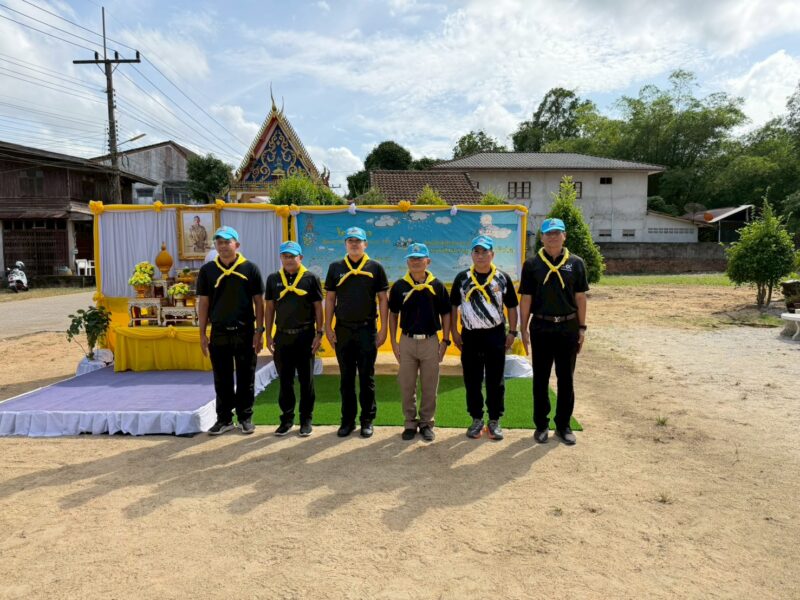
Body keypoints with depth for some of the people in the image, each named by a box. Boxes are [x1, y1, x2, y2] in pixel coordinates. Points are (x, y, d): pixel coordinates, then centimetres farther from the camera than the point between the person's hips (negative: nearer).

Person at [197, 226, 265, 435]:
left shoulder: (250, 269, -1)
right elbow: (203, 303, 6)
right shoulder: (207, 270, 5)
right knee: (222, 379, 10)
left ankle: (245, 417, 21)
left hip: (245, 332, -1)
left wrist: (259, 331, -5)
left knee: (246, 378, 7)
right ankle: (224, 419, 22)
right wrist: (202, 334, 2)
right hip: (218, 333, 2)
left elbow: (258, 302, 0)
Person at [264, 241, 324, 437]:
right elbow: (269, 308, 9)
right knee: (285, 380, 10)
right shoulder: (273, 279, 6)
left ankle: (306, 420, 17)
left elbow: (318, 308, -1)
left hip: (305, 336, -2)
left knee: (306, 381, 6)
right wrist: (268, 335, 6)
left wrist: (319, 333, -5)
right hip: (282, 336, 3)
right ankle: (286, 419, 22)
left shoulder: (311, 278, -3)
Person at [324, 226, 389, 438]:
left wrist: (383, 329, -4)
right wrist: (328, 327, 2)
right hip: (342, 330, 2)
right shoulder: (336, 268, 7)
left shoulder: (375, 267, 1)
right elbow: (330, 299, 8)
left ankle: (367, 420, 16)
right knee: (346, 378, 9)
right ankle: (348, 420, 19)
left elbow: (383, 299, 1)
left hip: (367, 329, -2)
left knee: (367, 378, 5)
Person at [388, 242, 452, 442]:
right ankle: (410, 423, 22)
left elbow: (445, 314, 5)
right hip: (407, 341, 1)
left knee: (429, 387, 8)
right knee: (406, 386, 8)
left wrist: (445, 341, 0)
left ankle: (426, 423, 22)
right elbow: (393, 315, 7)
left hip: (430, 342, 0)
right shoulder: (399, 286, 0)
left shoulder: (437, 286, -1)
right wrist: (393, 342, 2)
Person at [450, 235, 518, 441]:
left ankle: (494, 421, 20)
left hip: (495, 334, -1)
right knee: (472, 381, 8)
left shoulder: (502, 278, 0)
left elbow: (511, 307, 6)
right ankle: (476, 419, 23)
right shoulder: (462, 278, 2)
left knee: (495, 381, 6)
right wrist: (454, 332, 3)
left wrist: (512, 332, 2)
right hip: (470, 335, 1)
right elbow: (454, 306, 8)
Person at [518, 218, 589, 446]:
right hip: (541, 328, -1)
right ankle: (541, 424, 21)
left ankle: (563, 425, 23)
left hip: (568, 327, 1)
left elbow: (580, 297, 5)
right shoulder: (532, 264, 0)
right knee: (540, 378, 9)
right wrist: (523, 329, -2)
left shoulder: (575, 263, 2)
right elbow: (525, 299, 1)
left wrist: (582, 328, 3)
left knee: (566, 378, 10)